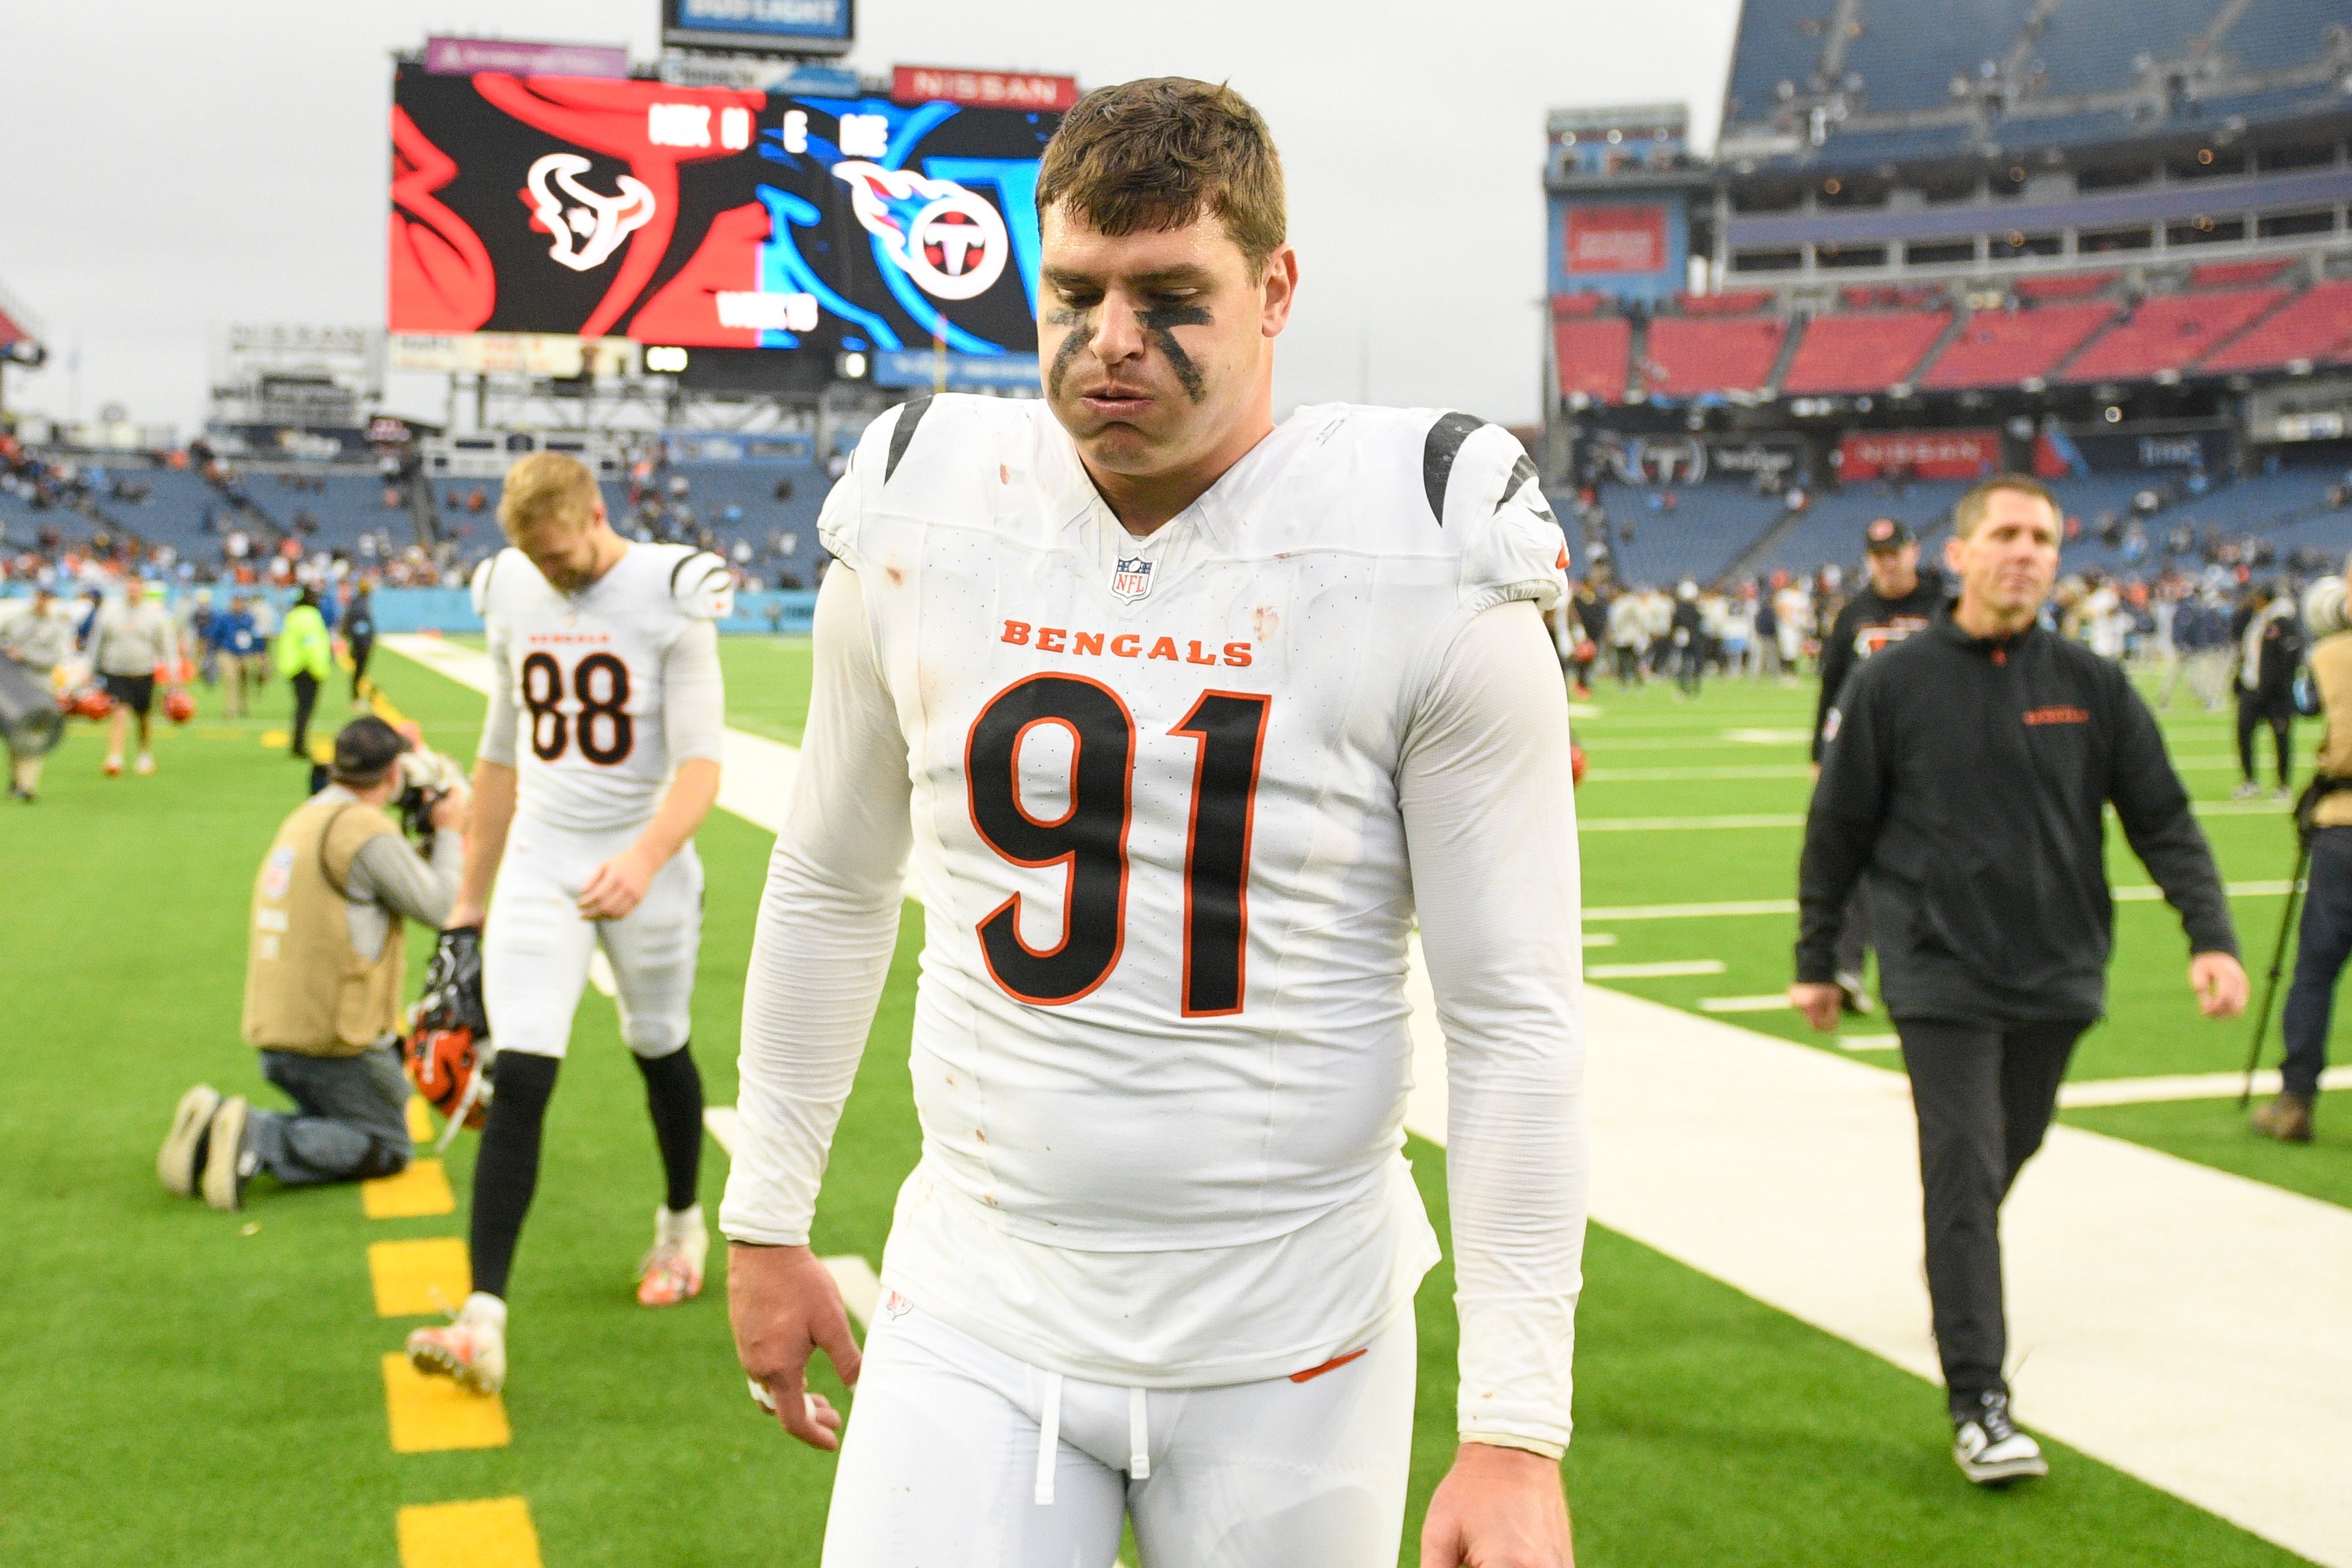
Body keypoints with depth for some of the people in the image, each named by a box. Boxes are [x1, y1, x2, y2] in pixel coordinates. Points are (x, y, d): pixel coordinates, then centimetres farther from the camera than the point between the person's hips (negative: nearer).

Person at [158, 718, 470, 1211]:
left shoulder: (304, 819, 14)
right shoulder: (365, 830, -15)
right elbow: (439, 907, -10)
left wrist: (431, 839, 22)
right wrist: (448, 834, 4)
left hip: (273, 1032, 9)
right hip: (333, 1039, -9)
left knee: (328, 1126, 23)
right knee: (387, 1149, 3)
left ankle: (220, 1121, -1)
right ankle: (258, 1139, -17)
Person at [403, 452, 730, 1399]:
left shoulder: (670, 598, -12)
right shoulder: (512, 595, 4)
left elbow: (700, 764, -16)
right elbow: (501, 753, 13)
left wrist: (645, 859, -33)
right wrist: (471, 894, 16)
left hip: (642, 866, -3)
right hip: (539, 865, 3)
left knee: (659, 1050, 16)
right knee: (519, 1078, -9)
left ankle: (682, 1222, 44)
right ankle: (485, 1318, -13)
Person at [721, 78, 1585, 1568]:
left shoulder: (1422, 574, -12)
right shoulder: (918, 524, -1)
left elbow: (1514, 1016, -9)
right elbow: (834, 888, 12)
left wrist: (1519, 1434, -11)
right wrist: (767, 1219, 16)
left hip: (1290, 1340, -2)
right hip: (978, 1318, 3)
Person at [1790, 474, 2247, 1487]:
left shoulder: (2091, 686, 3)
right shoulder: (1892, 685, -3)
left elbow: (2163, 819, 5)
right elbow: (1837, 830, 4)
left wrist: (2211, 936, -7)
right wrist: (1815, 962, 7)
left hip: (2059, 976, 4)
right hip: (1940, 976, -3)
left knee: (2011, 1149, 18)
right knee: (1966, 1173, -9)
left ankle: (1961, 1273, 45)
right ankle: (1978, 1402, -7)